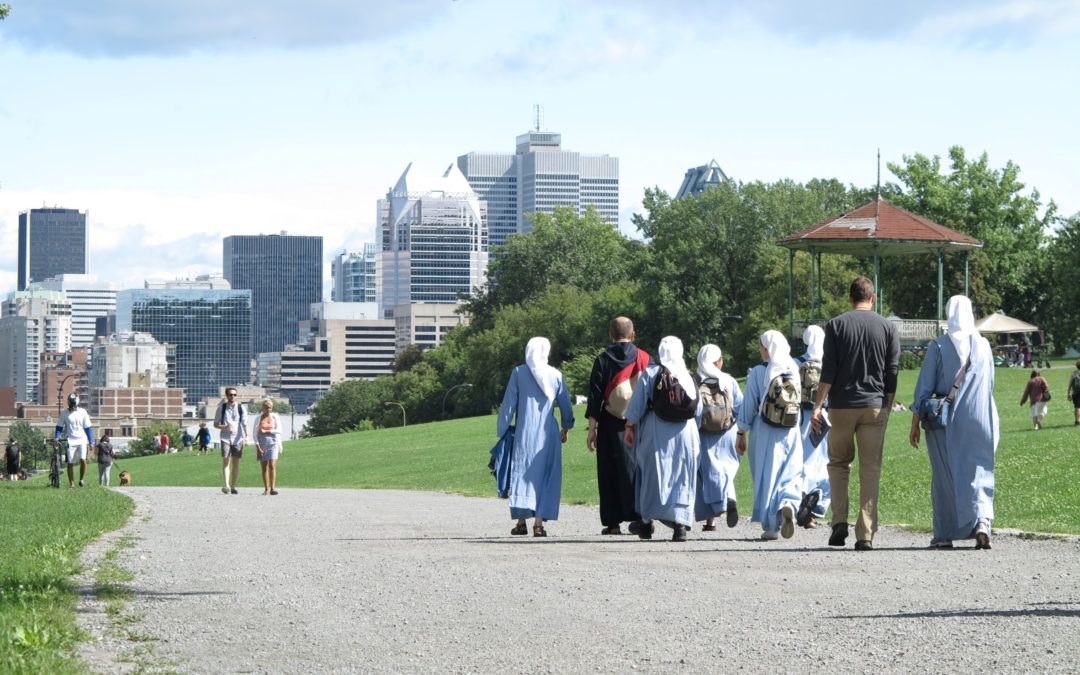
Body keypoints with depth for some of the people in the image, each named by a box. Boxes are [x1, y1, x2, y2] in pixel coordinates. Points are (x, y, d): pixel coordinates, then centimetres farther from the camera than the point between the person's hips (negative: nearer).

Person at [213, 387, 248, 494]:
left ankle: (233, 486, 12)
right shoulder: (221, 408, 4)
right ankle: (226, 485, -24)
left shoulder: (241, 408, 5)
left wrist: (246, 436, -9)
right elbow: (215, 424, 7)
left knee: (236, 462, 4)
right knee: (225, 460, -15)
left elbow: (245, 423, 4)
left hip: (238, 438, 1)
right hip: (225, 438, -1)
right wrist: (225, 427, -12)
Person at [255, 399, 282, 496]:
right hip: (262, 443, 1)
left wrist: (266, 431, -8)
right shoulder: (259, 418, 4)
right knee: (264, 467, 1)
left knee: (272, 465, -13)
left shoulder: (274, 416, 5)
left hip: (272, 443, -1)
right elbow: (255, 433, 2)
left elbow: (279, 430, 1)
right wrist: (258, 447, -7)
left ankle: (273, 488, -18)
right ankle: (266, 489, 6)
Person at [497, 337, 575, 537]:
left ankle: (521, 521, -1)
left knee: (522, 474, 5)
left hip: (524, 432, -1)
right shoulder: (556, 375, 2)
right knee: (545, 476, 5)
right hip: (548, 434, 1)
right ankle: (539, 522, -3)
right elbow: (565, 405, 9)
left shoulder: (518, 373, -2)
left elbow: (508, 404, -1)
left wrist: (503, 431, 7)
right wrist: (566, 428, 24)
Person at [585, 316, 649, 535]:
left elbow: (595, 396, -3)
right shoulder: (644, 358, 4)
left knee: (609, 473, 5)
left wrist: (592, 429, -1)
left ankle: (613, 523, 4)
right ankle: (638, 515, -10)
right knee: (636, 467, 6)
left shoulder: (603, 360, 0)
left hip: (610, 423, -1)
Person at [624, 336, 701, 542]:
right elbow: (698, 409, 9)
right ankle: (680, 524, -8)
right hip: (685, 432, 1)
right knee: (682, 478, 4)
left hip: (656, 432, -1)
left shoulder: (650, 373, -4)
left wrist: (629, 426, 1)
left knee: (653, 474, 10)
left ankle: (647, 521, 13)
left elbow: (637, 403, -6)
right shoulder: (688, 376, 4)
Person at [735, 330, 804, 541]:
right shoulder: (794, 370, 2)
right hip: (791, 431, 2)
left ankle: (771, 526, 5)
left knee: (767, 476, 6)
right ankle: (788, 504, -22)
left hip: (765, 432, -2)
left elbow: (749, 405, -3)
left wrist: (741, 433, 4)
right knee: (791, 473, 9)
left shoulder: (757, 373, -6)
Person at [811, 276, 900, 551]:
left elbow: (828, 371, -6)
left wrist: (817, 405, -5)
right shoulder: (888, 328, 4)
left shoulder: (836, 325, 0)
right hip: (875, 406, 1)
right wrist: (887, 409, 13)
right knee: (871, 469, 3)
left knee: (838, 462, 15)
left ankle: (839, 522, 1)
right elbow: (892, 375, 5)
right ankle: (865, 535, -3)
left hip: (841, 406, -1)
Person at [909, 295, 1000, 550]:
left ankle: (944, 534, 10)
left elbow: (924, 387, -5)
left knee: (945, 476, 7)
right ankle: (982, 522, -16)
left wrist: (915, 423, 0)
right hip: (980, 421, 2)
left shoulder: (939, 347, -6)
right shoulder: (983, 345, 3)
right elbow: (989, 385, 13)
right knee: (979, 472, 6)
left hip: (945, 422, -2)